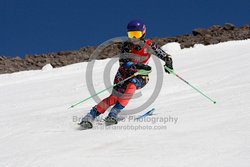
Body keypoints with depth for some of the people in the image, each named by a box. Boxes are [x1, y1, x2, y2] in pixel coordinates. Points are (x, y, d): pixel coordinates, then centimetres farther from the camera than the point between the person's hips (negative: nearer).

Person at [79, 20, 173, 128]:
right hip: (124, 74, 0)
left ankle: (113, 114, -31)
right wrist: (138, 66, -39)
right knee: (115, 97, -20)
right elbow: (123, 62, -24)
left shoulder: (148, 45, -11)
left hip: (140, 76, 0)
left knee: (131, 86, -34)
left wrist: (168, 61, -30)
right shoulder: (127, 45, -12)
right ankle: (90, 116, -19)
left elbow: (164, 55, -7)